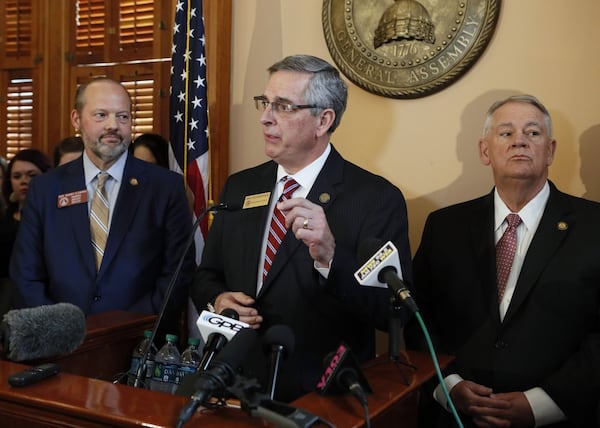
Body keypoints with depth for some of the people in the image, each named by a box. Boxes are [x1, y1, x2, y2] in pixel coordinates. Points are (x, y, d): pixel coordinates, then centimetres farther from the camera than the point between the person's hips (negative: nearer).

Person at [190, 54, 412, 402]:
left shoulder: (377, 199, -8)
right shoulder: (239, 187, 9)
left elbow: (394, 312, -13)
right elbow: (206, 275, 17)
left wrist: (330, 256, -28)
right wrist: (217, 300, -4)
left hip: (323, 397, -4)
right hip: (237, 383, 5)